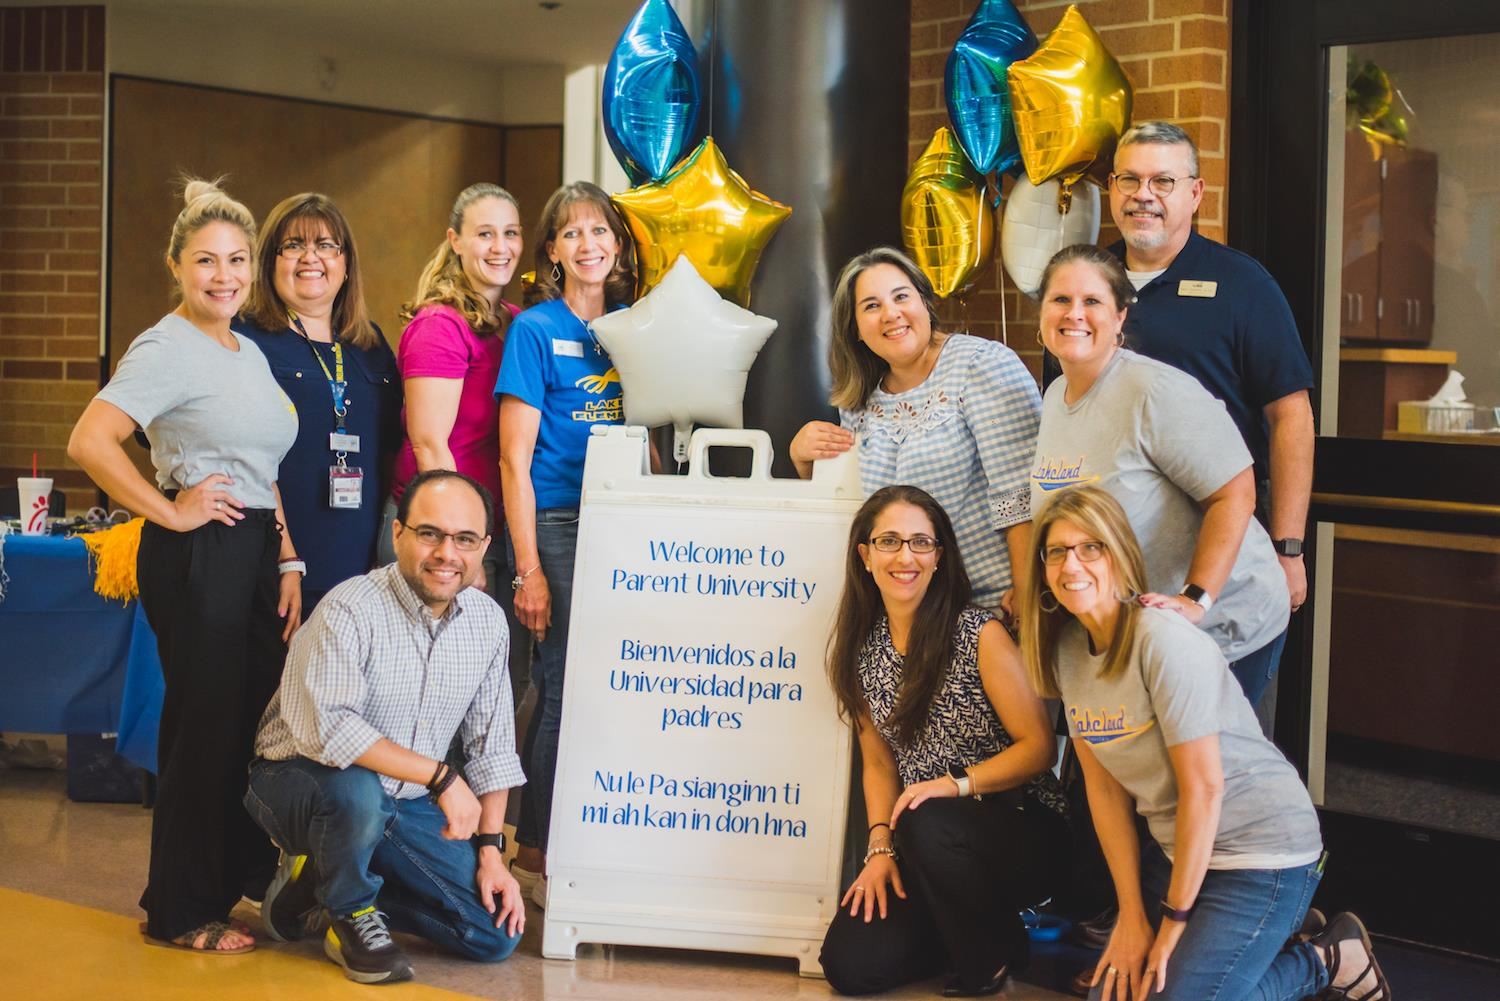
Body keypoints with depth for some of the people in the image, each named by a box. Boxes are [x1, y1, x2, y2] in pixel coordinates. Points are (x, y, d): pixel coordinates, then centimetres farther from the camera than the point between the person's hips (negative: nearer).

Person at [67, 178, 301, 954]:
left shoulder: (250, 353, 16)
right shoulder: (167, 349, -10)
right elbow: (88, 443, -22)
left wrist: (287, 561, 11)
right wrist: (169, 512, -15)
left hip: (256, 553, 8)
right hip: (199, 554, -8)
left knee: (256, 722, 12)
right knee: (206, 729, -1)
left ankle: (226, 884, 26)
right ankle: (179, 914, 13)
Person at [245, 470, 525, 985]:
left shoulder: (487, 621, -1)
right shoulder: (350, 610, -22)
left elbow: (492, 744, 6)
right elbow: (324, 726, -34)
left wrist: (490, 850, 0)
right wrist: (440, 776, -31)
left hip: (405, 802, 6)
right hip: (301, 783, -6)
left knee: (497, 933, -6)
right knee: (357, 790, -41)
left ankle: (327, 881, 11)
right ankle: (350, 914, -7)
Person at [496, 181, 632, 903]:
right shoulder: (535, 330, -2)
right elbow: (515, 461, -6)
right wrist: (528, 568, -12)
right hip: (555, 525, -5)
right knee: (562, 687, -5)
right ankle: (535, 851, 9)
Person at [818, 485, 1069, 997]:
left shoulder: (979, 634, -12)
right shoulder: (862, 648, 3)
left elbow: (1038, 746, -12)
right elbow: (879, 762, 8)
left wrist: (956, 783, -24)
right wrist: (881, 846, -5)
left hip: (1022, 833, -5)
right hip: (927, 850, 5)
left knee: (927, 826, -36)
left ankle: (996, 950, -8)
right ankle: (963, 927, 17)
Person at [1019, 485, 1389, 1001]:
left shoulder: (1165, 641, -23)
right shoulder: (1066, 648, 0)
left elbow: (1204, 788, -21)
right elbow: (1104, 786, 2)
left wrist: (1174, 920, -14)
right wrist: (1132, 915, -2)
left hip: (1260, 846, -8)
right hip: (1173, 844, 8)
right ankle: (1276, 936, 21)